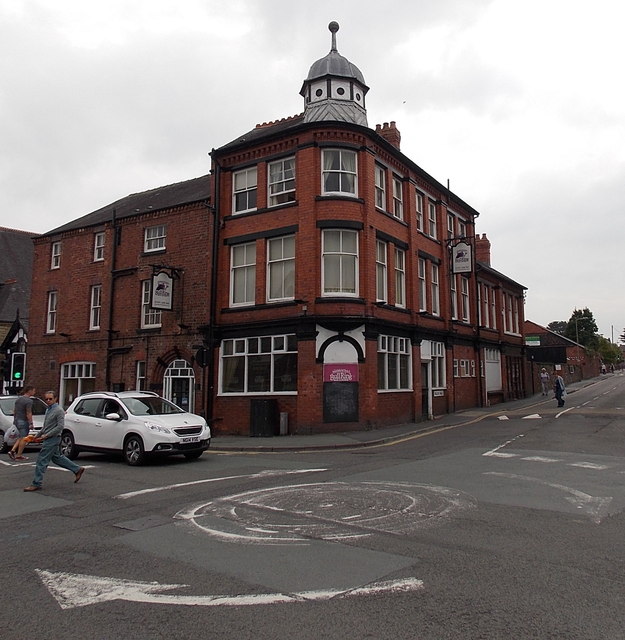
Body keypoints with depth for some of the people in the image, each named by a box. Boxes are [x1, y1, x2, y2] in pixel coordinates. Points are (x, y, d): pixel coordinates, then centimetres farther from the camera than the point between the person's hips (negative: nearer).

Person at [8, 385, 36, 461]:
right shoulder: (29, 401, -18)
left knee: (21, 437, 20)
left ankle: (13, 450, 11)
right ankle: (18, 455, 7)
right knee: (23, 439, 2)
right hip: (24, 421, -9)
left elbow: (14, 410, 16)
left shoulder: (18, 399, 10)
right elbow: (28, 413, -21)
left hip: (17, 420, 9)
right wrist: (31, 423, -17)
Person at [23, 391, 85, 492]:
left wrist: (46, 435, -21)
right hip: (49, 439, 10)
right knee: (57, 457, 17)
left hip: (53, 438, -10)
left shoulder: (59, 410, -14)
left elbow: (60, 426, -21)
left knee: (42, 460, -6)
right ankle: (77, 469, 25)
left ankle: (37, 484, 1)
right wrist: (39, 435, 19)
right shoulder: (48, 409, 14)